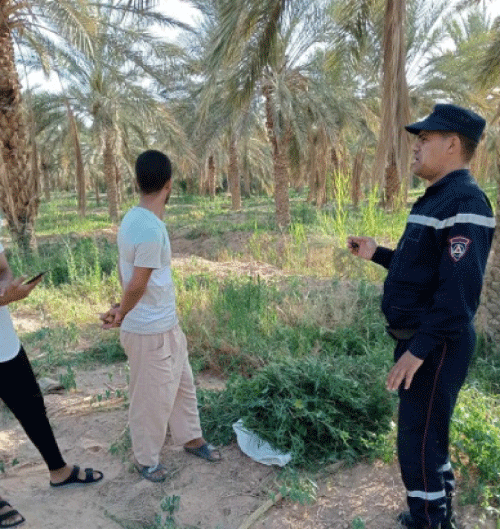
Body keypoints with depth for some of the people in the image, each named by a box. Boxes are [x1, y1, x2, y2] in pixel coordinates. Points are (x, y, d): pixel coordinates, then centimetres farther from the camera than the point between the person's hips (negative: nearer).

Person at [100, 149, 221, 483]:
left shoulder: (134, 218, 3)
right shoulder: (152, 230, -28)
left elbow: (123, 269, 9)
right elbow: (137, 285, -22)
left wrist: (124, 309, 11)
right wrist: (121, 315, -5)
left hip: (166, 324, 9)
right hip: (150, 332, -9)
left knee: (182, 383, 23)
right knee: (152, 398, 11)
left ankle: (191, 438, 42)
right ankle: (146, 459, 32)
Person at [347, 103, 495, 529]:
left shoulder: (464, 203, -20)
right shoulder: (437, 198, 13)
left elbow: (459, 291, -27)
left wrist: (418, 350, -28)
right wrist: (375, 254, 13)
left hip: (435, 346, -10)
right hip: (418, 338, 10)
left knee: (418, 442, 0)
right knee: (428, 433, 22)